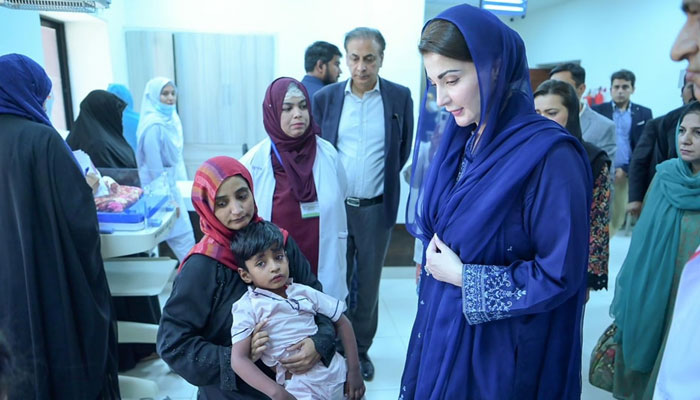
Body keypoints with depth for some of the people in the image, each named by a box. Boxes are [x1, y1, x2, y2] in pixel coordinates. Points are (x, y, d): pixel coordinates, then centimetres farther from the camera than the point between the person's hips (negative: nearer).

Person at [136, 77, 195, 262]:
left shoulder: (171, 118, 6)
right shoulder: (153, 125, -20)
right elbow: (155, 166, -20)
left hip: (172, 182, 8)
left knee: (182, 235, 16)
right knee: (183, 238, -5)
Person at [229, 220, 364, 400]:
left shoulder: (303, 292, 1)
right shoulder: (248, 307, -8)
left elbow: (342, 322, 9)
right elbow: (238, 359, -15)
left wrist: (354, 370, 4)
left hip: (336, 374, 4)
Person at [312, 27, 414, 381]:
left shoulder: (400, 97, -3)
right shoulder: (325, 98, -1)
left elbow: (402, 151, 6)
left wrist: (380, 182, 10)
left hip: (376, 208, 0)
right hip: (334, 205, 1)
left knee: (369, 284, 13)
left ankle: (361, 349, 32)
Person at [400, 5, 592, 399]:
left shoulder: (550, 155, -21)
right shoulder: (458, 141, 0)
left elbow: (560, 276, -20)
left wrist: (462, 277, -17)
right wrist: (435, 261, 1)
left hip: (499, 346, -6)